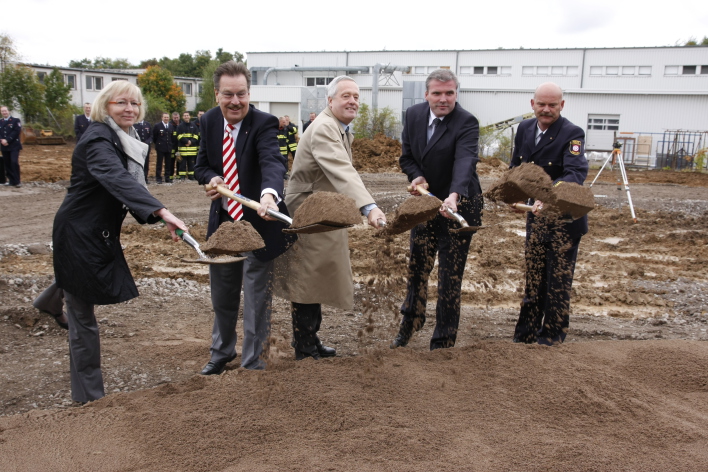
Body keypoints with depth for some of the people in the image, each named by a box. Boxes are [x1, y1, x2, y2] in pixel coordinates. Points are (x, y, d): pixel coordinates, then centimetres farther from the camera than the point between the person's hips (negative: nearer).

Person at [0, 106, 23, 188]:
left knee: (14, 162, -14)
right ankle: (11, 180, 13)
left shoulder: (15, 120, 2)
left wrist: (7, 140, -15)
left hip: (14, 146, -5)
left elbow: (16, 131, -9)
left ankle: (17, 181, -9)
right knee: (7, 164, 5)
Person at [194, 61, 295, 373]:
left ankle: (253, 364, 25)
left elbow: (272, 162, -38)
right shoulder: (209, 121, -2)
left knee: (257, 300, 6)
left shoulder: (263, 124, -20)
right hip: (222, 220, 6)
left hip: (257, 223, -5)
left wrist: (269, 194, -60)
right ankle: (222, 352, 45)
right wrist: (211, 178, -18)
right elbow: (201, 164, 7)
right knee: (222, 295, 22)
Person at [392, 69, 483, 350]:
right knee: (417, 267, 18)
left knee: (450, 277, 0)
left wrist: (454, 197, -53)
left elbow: (465, 162, -36)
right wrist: (416, 176, -14)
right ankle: (410, 322, 42)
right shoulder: (414, 115, -2)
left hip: (458, 205, -5)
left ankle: (443, 343, 14)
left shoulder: (467, 123, -19)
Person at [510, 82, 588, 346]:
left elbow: (576, 174, -30)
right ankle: (525, 336, 24)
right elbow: (516, 166, 15)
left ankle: (551, 339, 17)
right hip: (536, 215, 6)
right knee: (533, 280, 14)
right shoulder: (525, 128, 4)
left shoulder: (572, 134, -16)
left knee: (558, 283, 4)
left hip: (564, 218, -6)